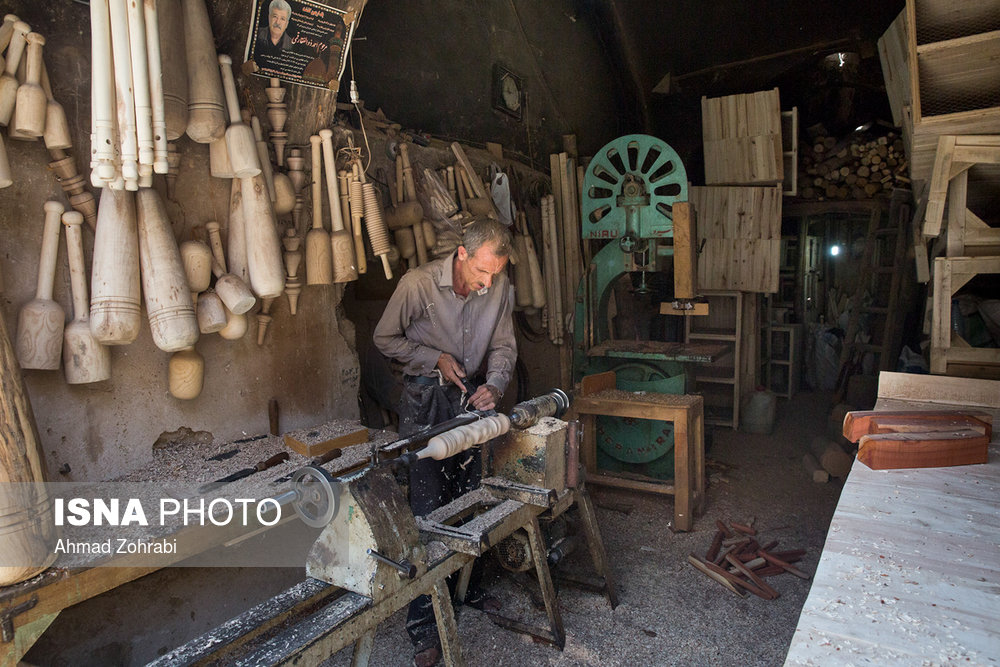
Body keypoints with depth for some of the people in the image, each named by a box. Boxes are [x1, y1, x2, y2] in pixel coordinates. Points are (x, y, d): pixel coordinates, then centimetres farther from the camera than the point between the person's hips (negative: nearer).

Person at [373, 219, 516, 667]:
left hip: (472, 397, 4)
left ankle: (467, 586, 35)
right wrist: (435, 358, -15)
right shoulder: (417, 284, -18)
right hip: (425, 399, -4)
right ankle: (423, 625, 7)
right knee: (425, 507, -5)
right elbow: (385, 339, -5)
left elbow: (504, 346, 3)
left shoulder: (500, 289, -6)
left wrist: (494, 385, -15)